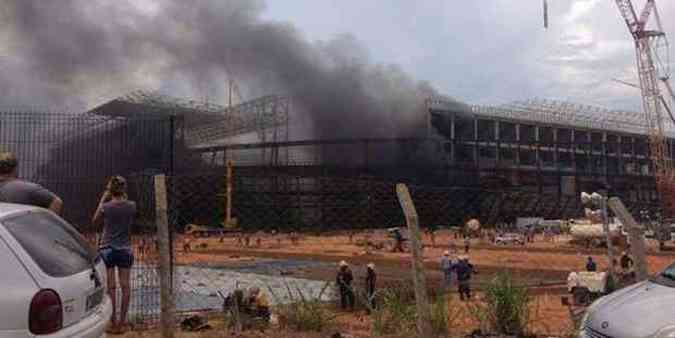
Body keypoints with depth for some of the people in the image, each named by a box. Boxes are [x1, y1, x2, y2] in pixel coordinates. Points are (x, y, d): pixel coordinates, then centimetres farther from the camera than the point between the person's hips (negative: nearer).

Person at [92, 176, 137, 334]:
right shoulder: (131, 206, -6)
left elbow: (94, 221, 8)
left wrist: (103, 198, 6)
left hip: (107, 250, -1)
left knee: (111, 287, 6)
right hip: (125, 250, 2)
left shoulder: (106, 207, -11)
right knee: (125, 286, 8)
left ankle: (113, 323, 11)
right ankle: (122, 322, 15)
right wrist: (123, 196, 11)